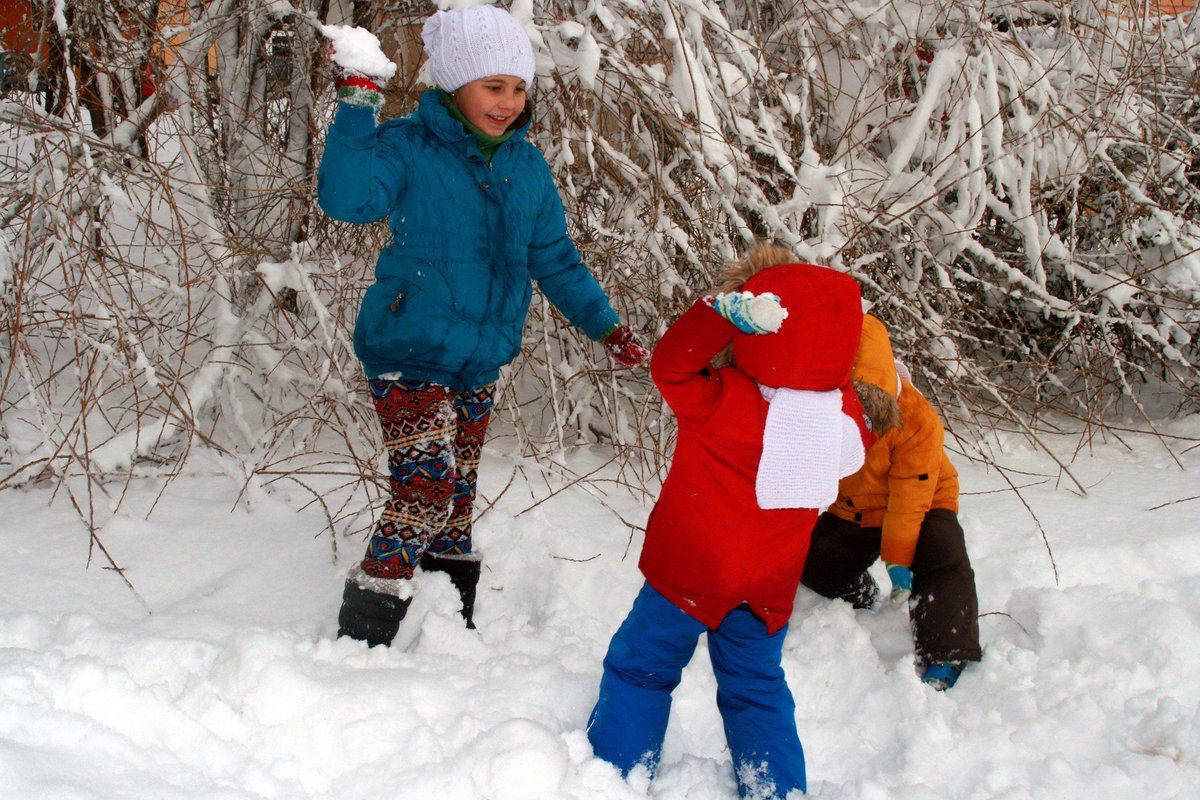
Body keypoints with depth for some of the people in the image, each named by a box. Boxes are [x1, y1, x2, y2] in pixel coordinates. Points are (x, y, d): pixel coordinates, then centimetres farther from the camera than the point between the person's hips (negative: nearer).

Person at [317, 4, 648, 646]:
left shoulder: (527, 166, 7)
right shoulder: (409, 148, -11)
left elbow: (556, 260, 16)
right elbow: (346, 199, -30)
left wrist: (606, 326, 10)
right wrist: (359, 104, -34)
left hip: (480, 362, 6)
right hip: (410, 357, -6)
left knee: (457, 498, 14)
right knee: (425, 494, -15)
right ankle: (359, 642, -4)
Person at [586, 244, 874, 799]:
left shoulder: (722, 402, -24)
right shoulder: (843, 415, -11)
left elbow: (668, 362, -19)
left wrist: (723, 312, -30)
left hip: (690, 573, -4)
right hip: (769, 587, 4)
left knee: (640, 667, 15)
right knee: (757, 687, 22)